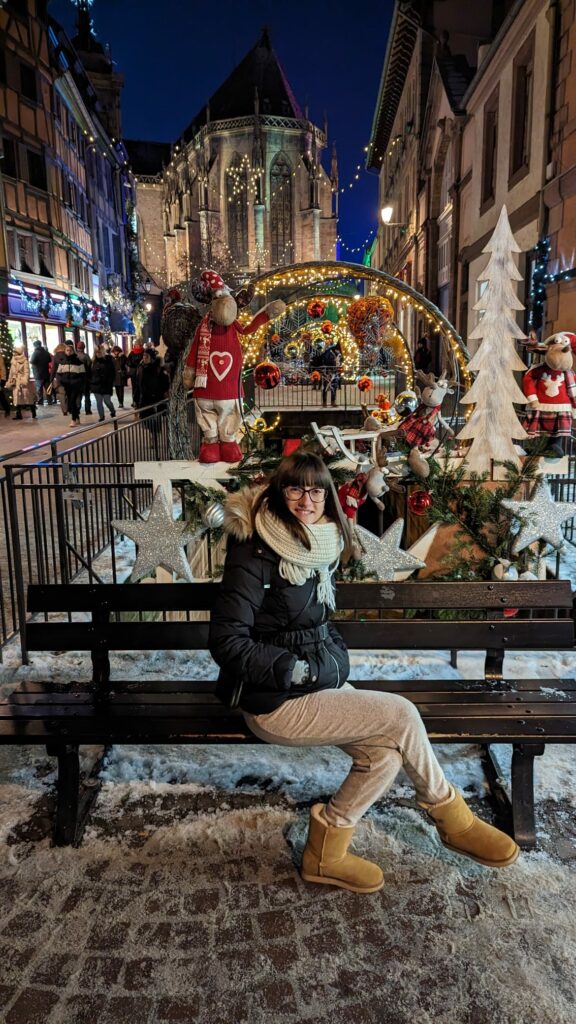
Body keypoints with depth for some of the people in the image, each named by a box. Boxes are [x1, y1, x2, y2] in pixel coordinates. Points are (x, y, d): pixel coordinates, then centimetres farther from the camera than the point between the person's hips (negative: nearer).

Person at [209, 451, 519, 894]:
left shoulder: (321, 545, 7)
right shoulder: (255, 554, -17)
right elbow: (226, 642, -20)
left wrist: (338, 658, 5)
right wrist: (300, 670, -18)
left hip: (321, 682, 8)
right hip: (275, 703, -8)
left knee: (388, 751, -12)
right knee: (401, 715, -14)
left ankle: (325, 852, 7)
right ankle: (453, 820, 11)